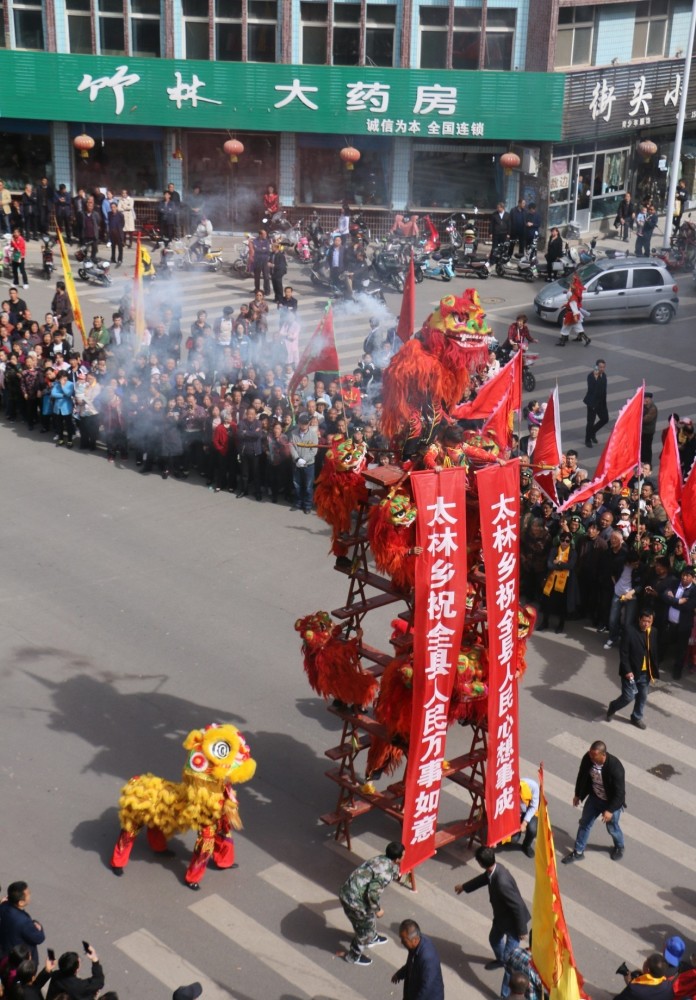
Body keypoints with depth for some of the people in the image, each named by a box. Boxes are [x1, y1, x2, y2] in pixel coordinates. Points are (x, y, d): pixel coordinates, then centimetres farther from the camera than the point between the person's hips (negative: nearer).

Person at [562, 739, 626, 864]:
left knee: (612, 828, 18)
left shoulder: (615, 767, -37)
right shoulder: (588, 758, -21)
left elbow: (619, 792, -26)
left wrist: (610, 810, -24)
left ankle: (619, 847, 50)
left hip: (611, 802, -5)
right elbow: (582, 776, -2)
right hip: (594, 797, 5)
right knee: (584, 823, 15)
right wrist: (578, 794, 8)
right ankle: (578, 852, 33)